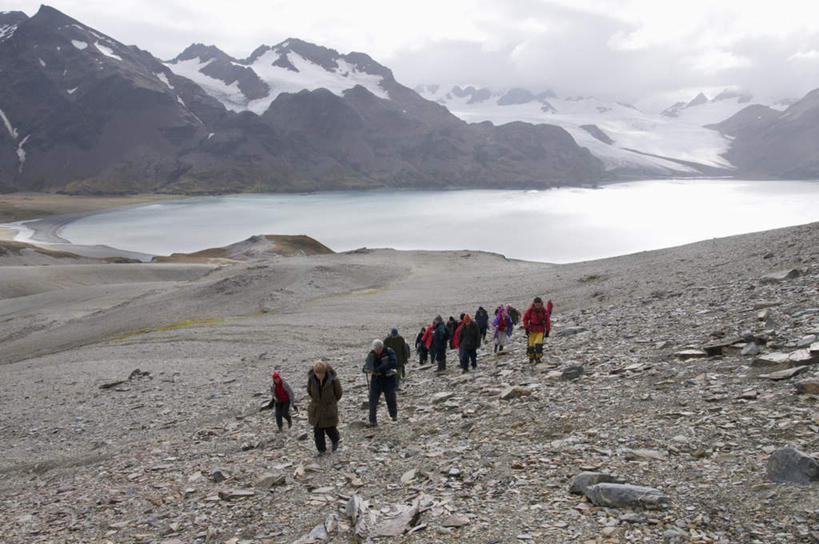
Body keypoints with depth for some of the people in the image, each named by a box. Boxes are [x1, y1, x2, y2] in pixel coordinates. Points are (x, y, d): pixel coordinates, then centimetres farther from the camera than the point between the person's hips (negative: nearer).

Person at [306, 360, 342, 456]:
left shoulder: (333, 379, -23)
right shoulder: (311, 378, -15)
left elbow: (338, 393, -5)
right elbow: (309, 391, 6)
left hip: (329, 409, -2)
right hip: (316, 409, 2)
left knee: (330, 429, 7)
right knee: (317, 430, 5)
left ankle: (335, 441, 40)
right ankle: (321, 449, 22)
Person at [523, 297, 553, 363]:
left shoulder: (544, 311, -8)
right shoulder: (530, 310, -8)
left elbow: (547, 321, 2)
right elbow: (525, 319, 4)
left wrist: (547, 330, 4)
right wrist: (526, 328, -1)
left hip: (541, 331, -1)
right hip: (532, 330, 1)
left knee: (538, 344, -18)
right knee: (531, 345, 2)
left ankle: (538, 358, -5)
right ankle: (531, 358, 25)